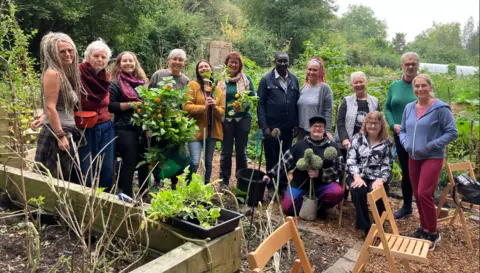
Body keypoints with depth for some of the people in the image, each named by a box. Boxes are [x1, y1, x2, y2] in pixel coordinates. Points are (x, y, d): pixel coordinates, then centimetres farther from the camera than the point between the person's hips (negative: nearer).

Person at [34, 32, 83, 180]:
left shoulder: (67, 74, 15)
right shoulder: (52, 73, -12)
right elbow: (50, 108, -18)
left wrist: (67, 135, 14)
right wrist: (61, 136, -20)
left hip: (68, 132, 9)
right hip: (56, 134, -9)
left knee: (64, 181, 14)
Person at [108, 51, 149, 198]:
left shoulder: (142, 81, 12)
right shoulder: (115, 83, -4)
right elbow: (110, 106, -12)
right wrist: (131, 104, -18)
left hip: (143, 127, 6)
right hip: (125, 128, -6)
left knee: (144, 162, 13)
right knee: (129, 163, -2)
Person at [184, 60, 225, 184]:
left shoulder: (218, 89, 13)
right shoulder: (193, 85, -1)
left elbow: (222, 111, 9)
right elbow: (186, 106, -10)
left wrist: (215, 107, -12)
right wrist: (203, 107, -22)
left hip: (212, 130, 5)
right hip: (196, 130, -4)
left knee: (208, 162, 12)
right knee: (195, 162, -13)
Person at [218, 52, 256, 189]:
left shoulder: (246, 78, 3)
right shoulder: (220, 80, 3)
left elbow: (253, 97, 3)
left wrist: (244, 105, -15)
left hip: (243, 118, 0)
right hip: (225, 119, 0)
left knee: (241, 151, 7)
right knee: (226, 151, 4)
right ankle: (224, 181, 15)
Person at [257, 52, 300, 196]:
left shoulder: (294, 79, 7)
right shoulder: (267, 79, -4)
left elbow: (296, 103, 9)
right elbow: (261, 104, -6)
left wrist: (296, 124, 4)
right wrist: (264, 126, -12)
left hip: (288, 127, 3)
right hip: (271, 126, -3)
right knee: (271, 158, 8)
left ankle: (283, 185, 26)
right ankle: (271, 186, 21)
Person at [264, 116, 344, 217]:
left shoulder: (332, 147, -1)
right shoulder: (301, 144, 1)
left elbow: (339, 168, -7)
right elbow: (285, 161, 7)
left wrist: (320, 174, -22)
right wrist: (270, 174, 4)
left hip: (322, 184, 0)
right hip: (300, 184, 1)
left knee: (338, 192, -29)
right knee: (288, 209, -14)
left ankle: (319, 207, 2)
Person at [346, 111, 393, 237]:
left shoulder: (387, 143, 9)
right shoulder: (357, 138, 8)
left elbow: (387, 166, 2)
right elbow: (351, 160, 1)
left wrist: (380, 180, -17)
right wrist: (357, 177, -15)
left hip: (376, 178, 0)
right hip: (358, 175, 0)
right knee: (359, 191, -32)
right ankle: (366, 227, -16)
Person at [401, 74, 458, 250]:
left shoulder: (440, 108, -11)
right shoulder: (409, 108, 6)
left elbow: (452, 132, -10)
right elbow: (403, 130, 16)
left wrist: (431, 145, -16)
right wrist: (405, 142, -4)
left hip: (432, 158, -6)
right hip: (413, 158, 6)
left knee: (424, 194, -11)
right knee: (417, 195, 12)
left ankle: (433, 233, 7)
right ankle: (424, 228, 29)